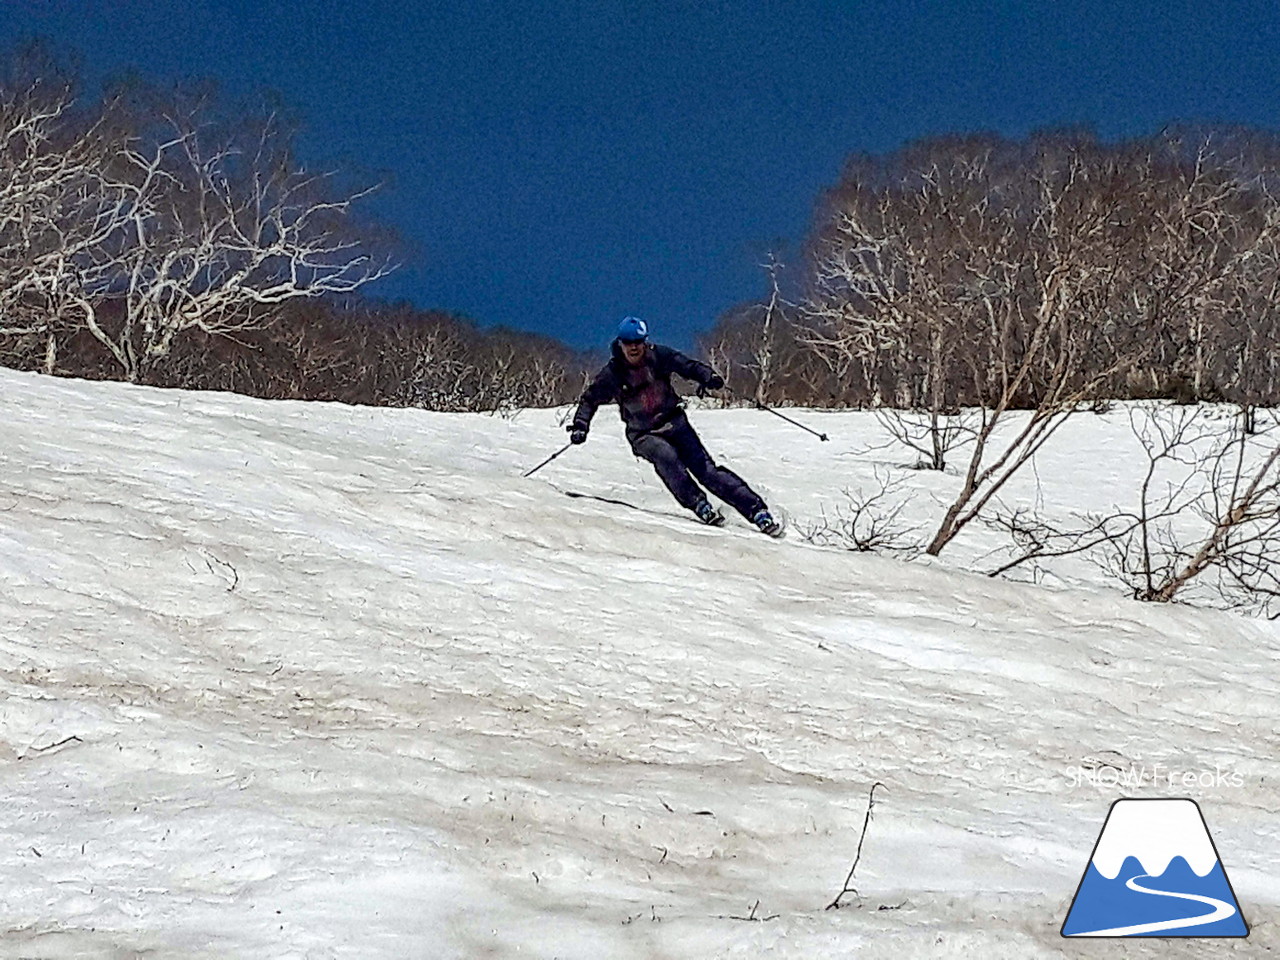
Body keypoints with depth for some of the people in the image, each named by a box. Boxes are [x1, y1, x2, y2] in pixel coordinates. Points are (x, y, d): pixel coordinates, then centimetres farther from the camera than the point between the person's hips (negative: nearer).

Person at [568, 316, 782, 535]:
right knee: (666, 456, -34)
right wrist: (580, 425, -11)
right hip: (644, 434, 0)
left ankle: (758, 511, -13)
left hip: (674, 423, 1)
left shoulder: (659, 356, -6)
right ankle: (699, 505, -26)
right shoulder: (612, 374, -7)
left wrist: (708, 377, -21)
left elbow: (688, 366, -1)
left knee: (706, 469, -11)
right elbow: (589, 400, 3)